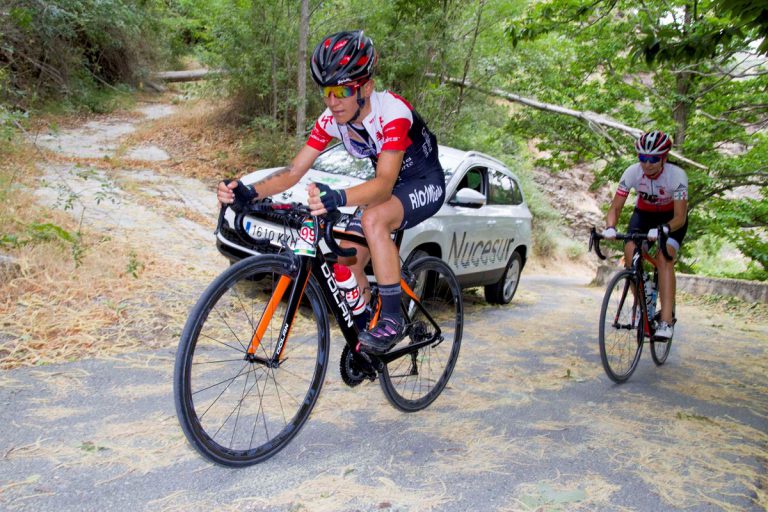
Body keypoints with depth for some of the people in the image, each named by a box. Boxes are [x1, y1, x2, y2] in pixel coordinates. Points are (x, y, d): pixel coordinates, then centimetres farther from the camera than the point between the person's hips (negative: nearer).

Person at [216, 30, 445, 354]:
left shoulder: (392, 112, -32)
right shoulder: (332, 119, -14)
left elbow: (385, 182, -44)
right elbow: (293, 172, -17)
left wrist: (338, 198, -63)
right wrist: (248, 191, -36)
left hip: (425, 184, -6)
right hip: (389, 185, 7)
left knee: (373, 219, -36)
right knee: (347, 263, -5)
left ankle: (392, 320, -24)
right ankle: (365, 330, 20)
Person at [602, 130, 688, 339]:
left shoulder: (677, 175, -30)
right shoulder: (632, 173, -24)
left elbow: (680, 218, -31)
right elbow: (615, 207, -21)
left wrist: (661, 229, -52)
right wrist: (610, 228, -42)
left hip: (671, 218, -3)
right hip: (644, 214, 3)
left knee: (664, 258, -25)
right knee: (630, 252, -22)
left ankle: (666, 321, -26)